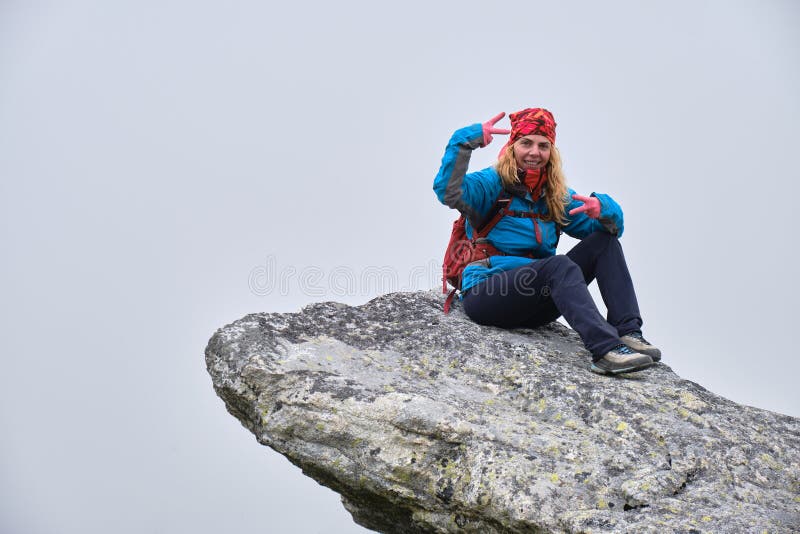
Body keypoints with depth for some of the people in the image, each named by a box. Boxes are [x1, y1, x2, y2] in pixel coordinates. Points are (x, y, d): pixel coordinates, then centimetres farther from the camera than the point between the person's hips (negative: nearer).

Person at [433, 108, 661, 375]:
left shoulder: (556, 196, 14)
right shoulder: (492, 183, -3)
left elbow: (612, 228, 9)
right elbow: (448, 192, -25)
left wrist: (603, 209, -14)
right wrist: (467, 140, -31)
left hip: (535, 302, 6)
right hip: (485, 293, -6)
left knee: (605, 242, -6)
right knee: (560, 265, -32)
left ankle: (628, 332, -20)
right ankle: (605, 349, -46)